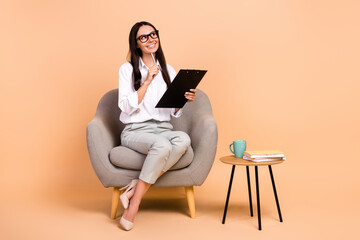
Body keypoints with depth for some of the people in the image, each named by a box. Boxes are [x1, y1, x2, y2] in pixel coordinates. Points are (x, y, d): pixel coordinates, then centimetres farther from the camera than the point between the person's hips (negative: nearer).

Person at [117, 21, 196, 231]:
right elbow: (127, 107, -8)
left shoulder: (168, 71, 14)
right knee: (162, 145, -37)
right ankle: (133, 206, -27)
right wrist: (147, 81, -12)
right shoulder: (127, 69, 3)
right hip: (136, 131, -4)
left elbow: (174, 112, 14)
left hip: (163, 128, 4)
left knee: (183, 139, -32)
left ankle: (135, 189, -28)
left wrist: (184, 100, -7)